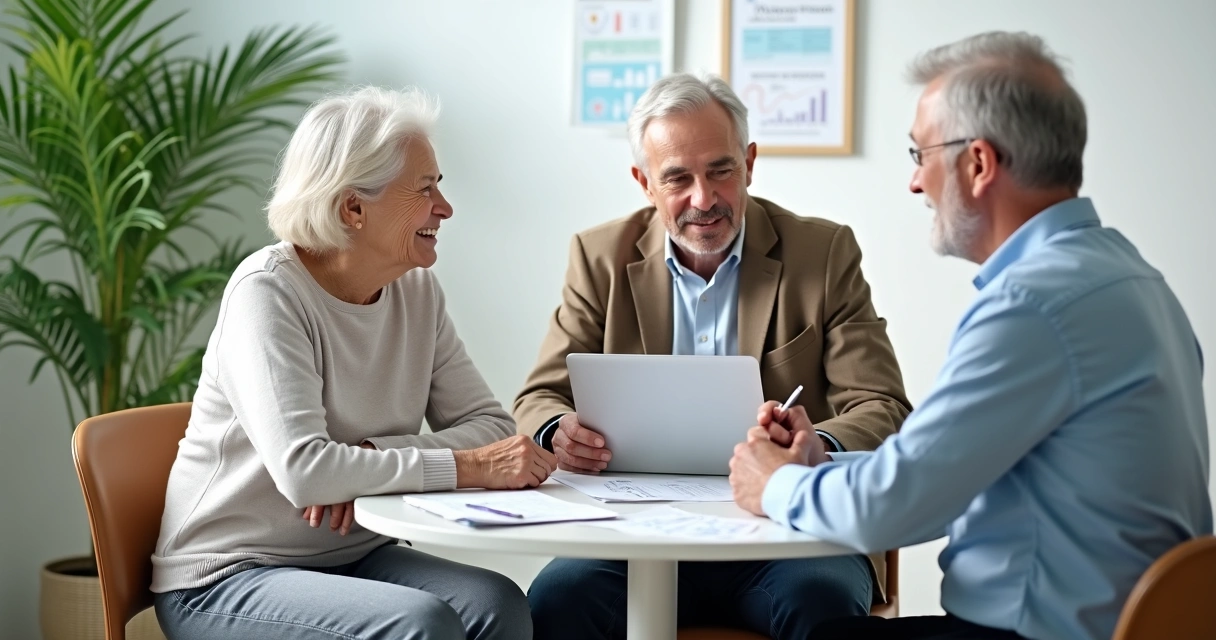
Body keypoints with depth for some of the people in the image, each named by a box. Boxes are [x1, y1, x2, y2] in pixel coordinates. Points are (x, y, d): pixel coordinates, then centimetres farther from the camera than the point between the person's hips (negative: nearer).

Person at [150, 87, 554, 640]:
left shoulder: (417, 290, 3)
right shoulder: (267, 292, -17)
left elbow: (490, 426, -2)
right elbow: (303, 471, -29)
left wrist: (371, 459, -19)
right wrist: (470, 467, -26)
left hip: (353, 557, 6)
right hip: (226, 578, -6)